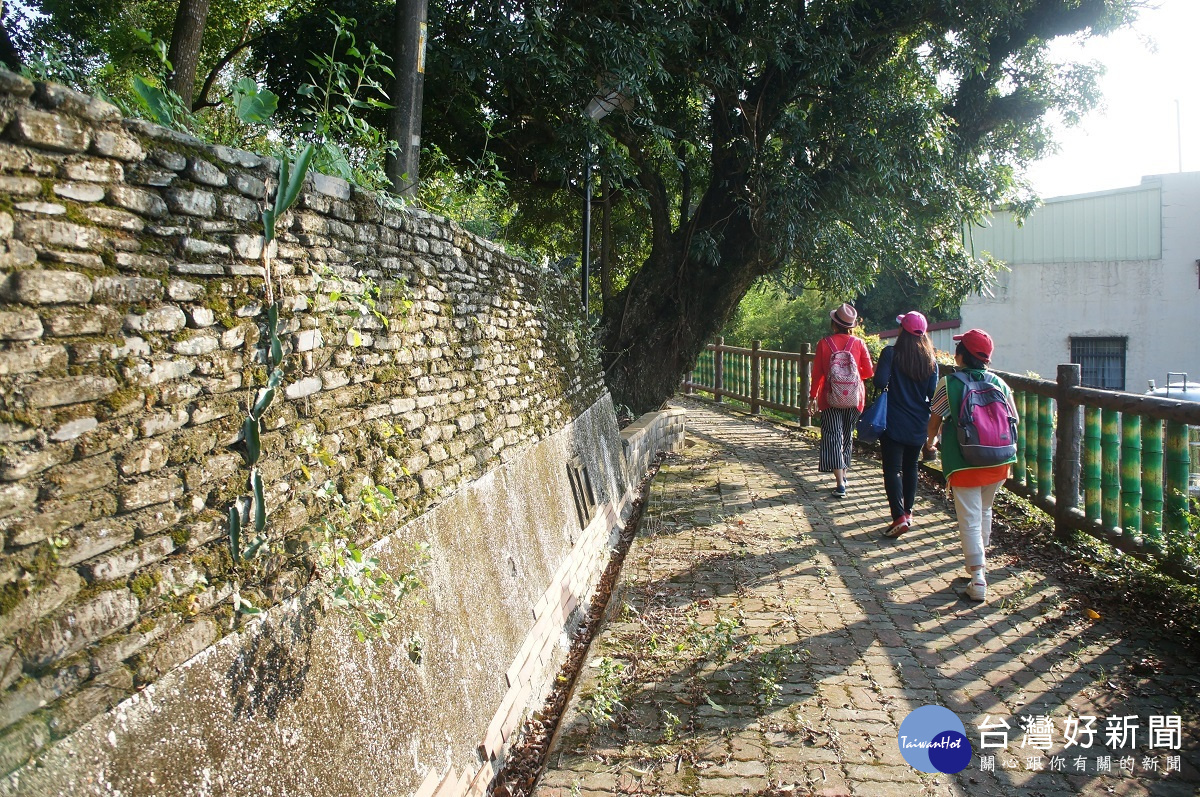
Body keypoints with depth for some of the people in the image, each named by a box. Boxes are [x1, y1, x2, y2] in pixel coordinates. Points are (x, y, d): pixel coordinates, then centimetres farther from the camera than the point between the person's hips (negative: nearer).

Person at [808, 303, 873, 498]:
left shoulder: (825, 343, -9)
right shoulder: (858, 343, -5)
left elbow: (817, 373, -5)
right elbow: (868, 372, 1)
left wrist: (812, 396, 6)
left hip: (831, 399, -2)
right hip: (854, 399, 2)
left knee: (833, 437, -1)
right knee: (847, 436, 18)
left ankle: (840, 483, -11)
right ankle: (843, 473, 32)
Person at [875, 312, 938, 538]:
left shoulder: (891, 354, -11)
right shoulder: (930, 360, 1)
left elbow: (880, 382, -19)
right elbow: (933, 394, 1)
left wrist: (877, 372, 1)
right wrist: (931, 422, 15)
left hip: (894, 423, -4)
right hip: (918, 425, 4)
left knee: (892, 469, -3)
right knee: (910, 467, 18)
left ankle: (899, 516, -14)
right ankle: (907, 511, 27)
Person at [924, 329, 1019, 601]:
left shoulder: (948, 384, -6)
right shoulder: (999, 383, 4)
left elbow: (935, 421, 3)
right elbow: (1013, 422, 7)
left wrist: (930, 441, 23)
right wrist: (1009, 460, 20)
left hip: (964, 464, -4)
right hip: (998, 462, 4)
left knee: (969, 520, 0)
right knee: (985, 511, 23)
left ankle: (978, 581, -4)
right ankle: (980, 563, 38)